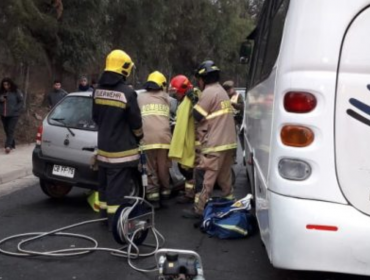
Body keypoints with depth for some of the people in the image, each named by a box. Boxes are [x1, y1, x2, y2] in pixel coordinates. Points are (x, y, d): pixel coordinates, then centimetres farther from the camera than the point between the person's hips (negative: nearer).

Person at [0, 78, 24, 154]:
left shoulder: (16, 91, -4)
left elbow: (21, 102, -3)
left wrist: (15, 109, -13)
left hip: (13, 115, -5)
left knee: (10, 131, -14)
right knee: (7, 131, 9)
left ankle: (8, 146, -22)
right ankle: (12, 145, 22)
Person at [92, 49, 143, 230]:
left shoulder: (98, 91, 3)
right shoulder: (127, 92, -19)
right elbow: (136, 122, -11)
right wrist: (138, 137, 9)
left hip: (103, 147, 7)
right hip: (122, 149, -7)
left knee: (105, 184, 18)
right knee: (118, 187, -1)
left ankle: (105, 215, 30)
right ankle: (115, 221, 4)